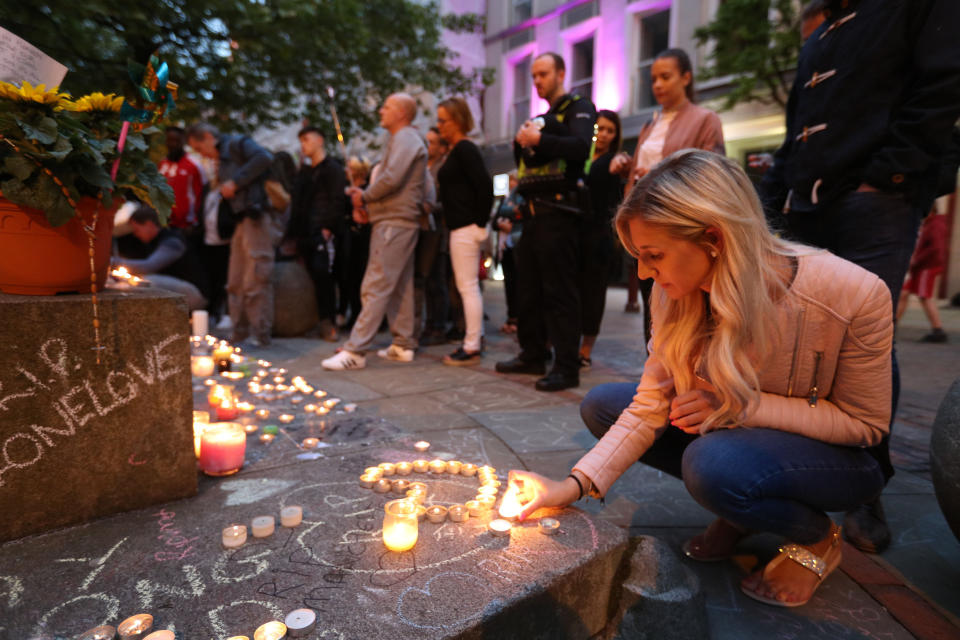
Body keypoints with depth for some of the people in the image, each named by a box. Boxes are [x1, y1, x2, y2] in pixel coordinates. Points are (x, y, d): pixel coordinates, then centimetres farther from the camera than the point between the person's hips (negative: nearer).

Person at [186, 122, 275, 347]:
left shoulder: (238, 143, -1)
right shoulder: (222, 160, 24)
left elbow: (264, 158, -20)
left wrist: (235, 182, -16)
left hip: (256, 217, -10)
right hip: (241, 221, 10)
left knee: (256, 281, -8)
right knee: (235, 283, 11)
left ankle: (261, 335, 0)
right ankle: (240, 333, 20)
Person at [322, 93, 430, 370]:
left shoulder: (404, 138, -7)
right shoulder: (405, 140, 25)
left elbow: (392, 178, -23)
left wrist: (365, 196, -7)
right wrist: (366, 201, 8)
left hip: (393, 223, -11)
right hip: (399, 221, 11)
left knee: (376, 287, -13)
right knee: (399, 287, 11)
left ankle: (355, 351, -13)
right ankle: (403, 345, 17)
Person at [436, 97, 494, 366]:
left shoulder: (465, 149, -12)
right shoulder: (456, 150, 18)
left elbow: (485, 185, -20)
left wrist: (480, 224, -17)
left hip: (467, 229, -10)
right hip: (461, 228, 10)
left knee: (468, 286, -6)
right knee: (468, 286, 15)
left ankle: (472, 348, 1)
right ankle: (476, 339, 25)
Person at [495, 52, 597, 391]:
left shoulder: (578, 107, 1)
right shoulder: (540, 117, 25)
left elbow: (580, 146, -18)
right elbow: (523, 160, 23)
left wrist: (539, 140, -20)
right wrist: (522, 142, 4)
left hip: (559, 211, -9)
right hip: (534, 210, 9)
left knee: (559, 291, -10)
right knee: (530, 287, 10)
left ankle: (567, 367, -5)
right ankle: (532, 355, 21)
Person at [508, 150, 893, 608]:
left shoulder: (853, 295, -29)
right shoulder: (675, 295, -15)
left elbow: (866, 424, -16)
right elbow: (651, 406, -11)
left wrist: (741, 405, -29)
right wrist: (575, 485, -21)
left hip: (839, 456, -5)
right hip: (734, 434, 5)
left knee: (714, 463, -36)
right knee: (601, 405, -8)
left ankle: (815, 536, 0)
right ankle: (743, 508, 5)